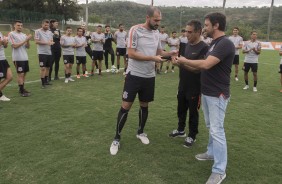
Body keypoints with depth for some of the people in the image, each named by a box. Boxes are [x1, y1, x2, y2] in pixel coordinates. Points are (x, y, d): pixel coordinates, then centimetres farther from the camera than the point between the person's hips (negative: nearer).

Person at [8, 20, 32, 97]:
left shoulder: (24, 35, 12)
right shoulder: (11, 34, -5)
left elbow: (27, 46, 10)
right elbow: (15, 46, -14)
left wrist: (28, 40, -10)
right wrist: (25, 40, -16)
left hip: (25, 57, 6)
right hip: (18, 58, -6)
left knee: (24, 73, 11)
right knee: (20, 74, -6)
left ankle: (22, 88, 22)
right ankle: (22, 91, -2)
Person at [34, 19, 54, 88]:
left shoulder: (50, 32, 13)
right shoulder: (38, 31, -4)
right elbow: (36, 41, -12)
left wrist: (51, 43, -10)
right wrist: (46, 42, -19)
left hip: (49, 52, 6)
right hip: (42, 52, -6)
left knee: (47, 67, 13)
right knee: (43, 68, -8)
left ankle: (46, 81, 26)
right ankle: (43, 83, -2)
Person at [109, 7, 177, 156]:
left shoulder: (156, 32, 8)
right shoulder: (135, 30, -14)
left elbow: (159, 51, 17)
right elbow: (131, 53, -20)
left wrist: (170, 53, -3)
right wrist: (152, 58, -22)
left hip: (149, 76, 6)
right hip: (134, 75, -6)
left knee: (144, 105, 16)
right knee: (126, 106, -1)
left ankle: (140, 132, 36)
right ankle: (117, 139, 13)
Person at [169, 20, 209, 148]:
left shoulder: (204, 48, -17)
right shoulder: (187, 45, 7)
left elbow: (198, 68, -25)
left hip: (195, 87, -7)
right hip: (183, 85, 7)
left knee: (193, 112, 8)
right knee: (181, 109, 19)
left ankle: (192, 136, 24)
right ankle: (180, 130, 39)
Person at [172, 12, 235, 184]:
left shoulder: (225, 44, -19)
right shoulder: (215, 43, 13)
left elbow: (206, 64, -29)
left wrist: (185, 61, -15)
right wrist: (183, 63, 3)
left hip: (217, 95, -10)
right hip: (207, 93, 10)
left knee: (217, 130, -6)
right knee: (211, 127, 21)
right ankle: (212, 152, 38)